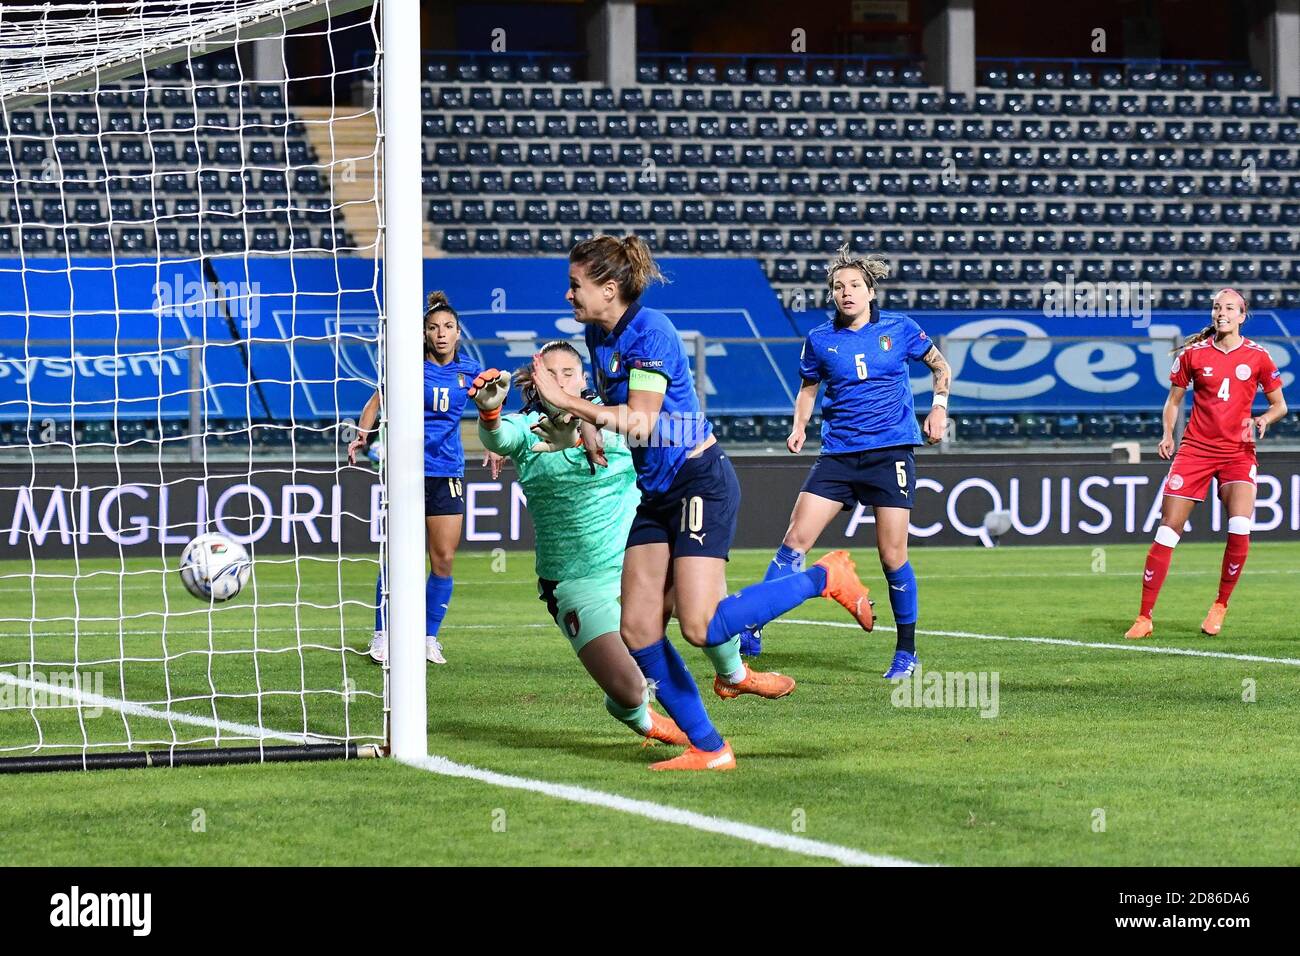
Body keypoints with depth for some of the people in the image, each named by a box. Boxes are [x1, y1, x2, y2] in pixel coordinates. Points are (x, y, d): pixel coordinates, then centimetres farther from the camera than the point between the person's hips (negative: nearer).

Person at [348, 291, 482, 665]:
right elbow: (377, 401, 4)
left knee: (444, 559, 2)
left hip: (448, 472, 3)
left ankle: (430, 638, 15)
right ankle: (382, 636, 5)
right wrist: (363, 434, -11)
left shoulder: (469, 371, 4)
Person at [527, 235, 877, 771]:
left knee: (701, 626, -19)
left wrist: (564, 400, -22)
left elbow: (640, 422, -23)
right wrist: (586, 425, 5)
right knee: (638, 629, -2)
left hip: (700, 482, -9)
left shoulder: (649, 331, -18)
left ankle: (825, 578, 1)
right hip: (653, 494, 9)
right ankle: (708, 748, 5)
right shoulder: (597, 334, 8)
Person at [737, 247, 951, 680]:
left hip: (890, 451, -2)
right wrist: (799, 427, 3)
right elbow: (808, 385, 19)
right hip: (838, 454, 2)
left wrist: (939, 406, 2)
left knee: (892, 556, -4)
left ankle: (907, 652, 11)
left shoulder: (899, 328, 1)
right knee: (795, 538, -9)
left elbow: (940, 365, 16)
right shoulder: (820, 340, 4)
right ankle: (753, 631, -6)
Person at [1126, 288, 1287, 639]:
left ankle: (1220, 606, 1)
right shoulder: (1192, 353, 2)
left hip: (1238, 452, -1)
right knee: (1167, 531, -5)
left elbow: (1279, 405, 9)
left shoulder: (1257, 356, 0)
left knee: (1240, 528, -21)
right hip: (1196, 449, 1)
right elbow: (1174, 400, 13)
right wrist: (1168, 435, -3)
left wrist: (1263, 420, -12)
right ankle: (1144, 617, 2)